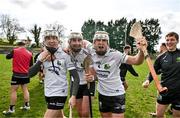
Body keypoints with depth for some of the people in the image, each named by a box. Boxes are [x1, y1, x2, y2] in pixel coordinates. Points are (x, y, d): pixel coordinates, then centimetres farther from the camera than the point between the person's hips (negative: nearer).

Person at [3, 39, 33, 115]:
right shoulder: (29, 53, 0)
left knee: (13, 91, 3)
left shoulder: (15, 51, -8)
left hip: (17, 74, -4)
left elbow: (7, 57, 10)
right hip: (25, 74, 4)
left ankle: (11, 109, 8)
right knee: (25, 89, 15)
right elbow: (31, 64, 10)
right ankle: (27, 105, 21)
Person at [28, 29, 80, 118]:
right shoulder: (42, 56, 1)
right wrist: (40, 60, -16)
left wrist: (73, 96, -22)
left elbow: (76, 77, -13)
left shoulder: (65, 55, -12)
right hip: (48, 93, 6)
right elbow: (30, 74, -4)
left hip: (59, 93, -5)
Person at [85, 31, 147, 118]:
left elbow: (136, 61, -28)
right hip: (102, 94, 5)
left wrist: (141, 51, -49)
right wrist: (91, 77, -10)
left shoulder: (115, 54, -20)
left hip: (116, 95, -5)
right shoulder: (92, 56, -3)